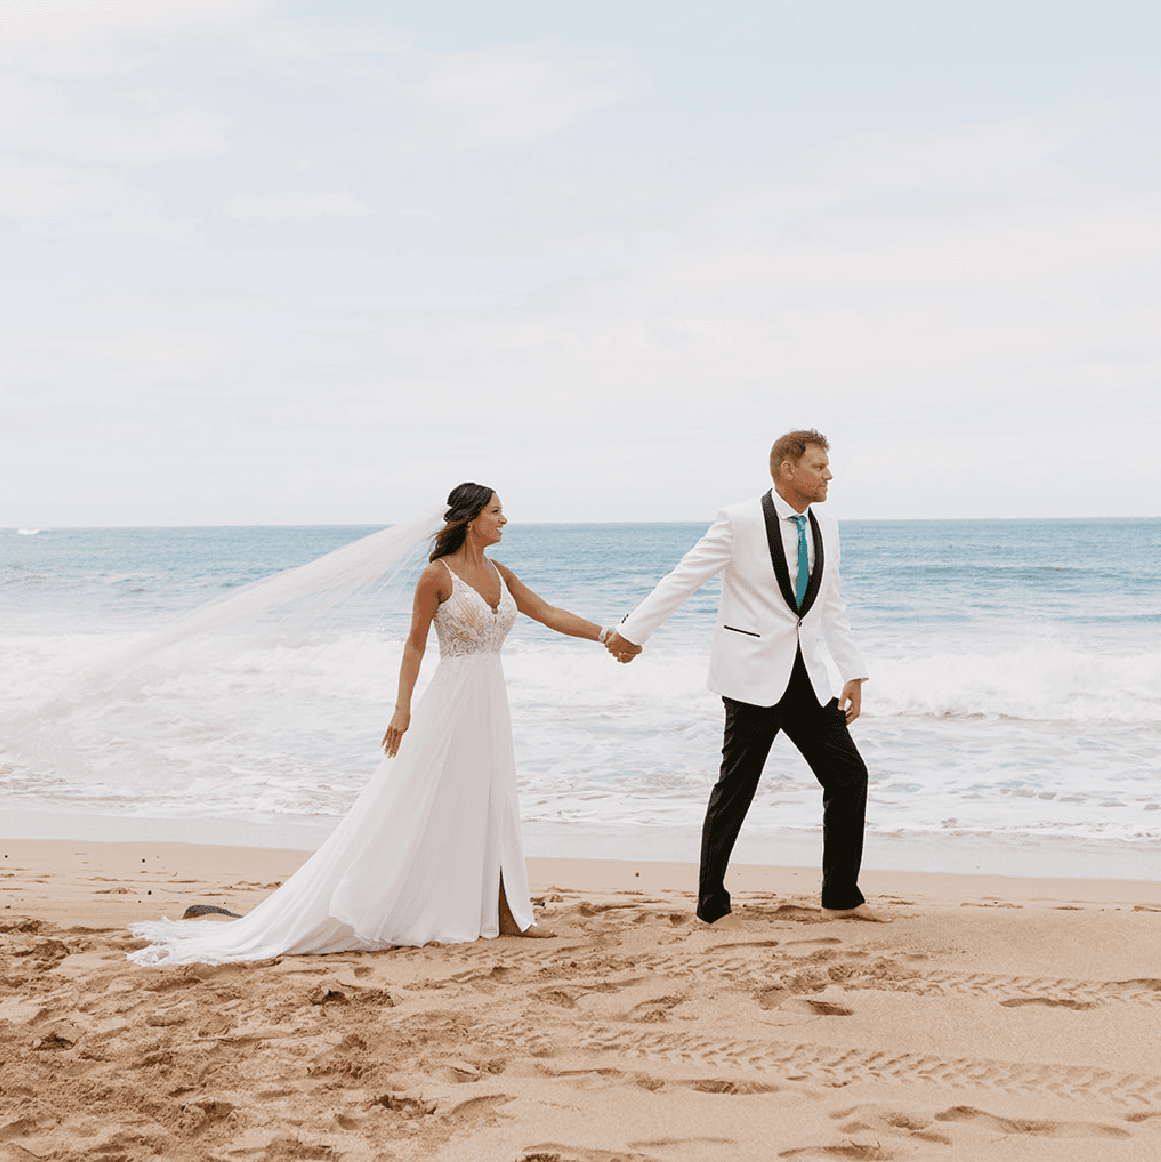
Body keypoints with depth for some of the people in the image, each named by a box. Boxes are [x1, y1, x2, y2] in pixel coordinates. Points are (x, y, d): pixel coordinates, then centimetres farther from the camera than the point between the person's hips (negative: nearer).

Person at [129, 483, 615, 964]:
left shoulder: (498, 574, 9)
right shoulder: (437, 575, -10)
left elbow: (548, 614, 12)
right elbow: (415, 644, -8)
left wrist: (606, 634, 7)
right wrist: (402, 708, -14)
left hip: (490, 705, 7)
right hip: (450, 702, -7)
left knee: (492, 804, 9)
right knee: (409, 807, -5)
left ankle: (501, 913, 15)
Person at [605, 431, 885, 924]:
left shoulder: (824, 530, 11)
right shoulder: (741, 521, -9)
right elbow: (683, 579, -5)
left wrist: (854, 675, 15)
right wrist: (632, 630, -4)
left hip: (807, 679, 7)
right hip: (754, 677, -6)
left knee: (849, 776, 6)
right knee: (735, 788, -2)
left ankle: (841, 898, 19)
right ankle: (712, 906, 10)